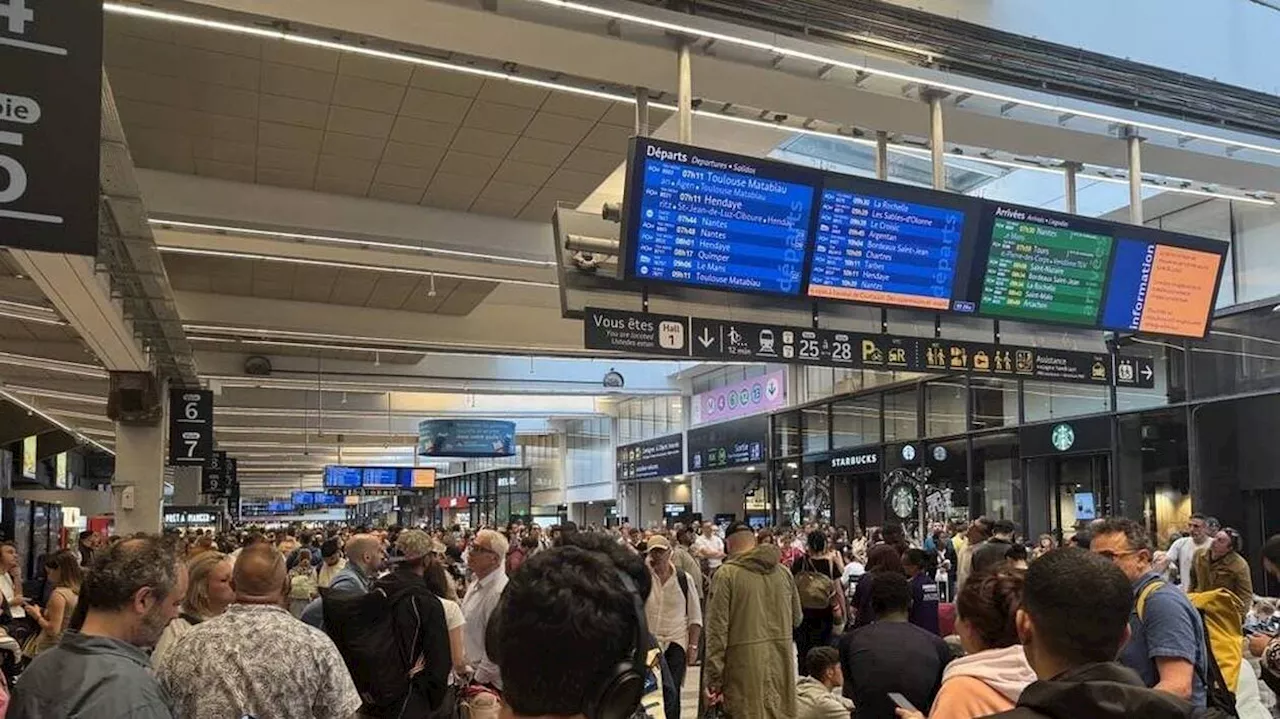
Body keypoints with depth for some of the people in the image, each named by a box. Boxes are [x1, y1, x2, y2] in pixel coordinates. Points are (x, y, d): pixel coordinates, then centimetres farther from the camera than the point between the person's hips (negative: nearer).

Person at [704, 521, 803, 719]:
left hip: (745, 667, -5)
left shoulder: (726, 574, -8)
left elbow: (717, 630, -11)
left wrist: (713, 679, -7)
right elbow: (797, 618, 15)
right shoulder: (784, 572, 6)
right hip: (781, 667, 5)